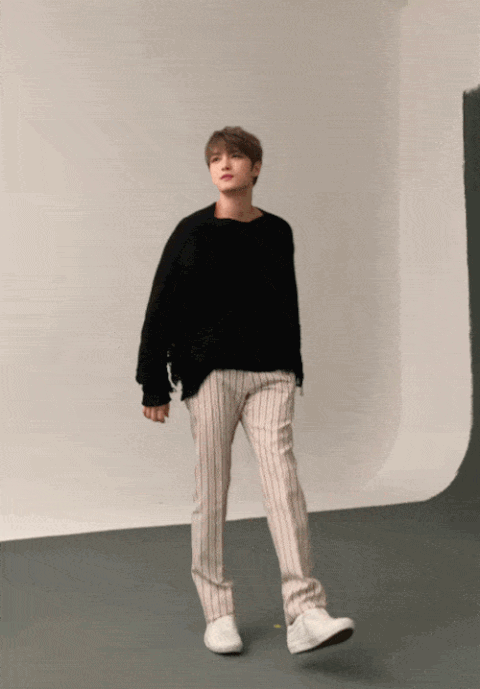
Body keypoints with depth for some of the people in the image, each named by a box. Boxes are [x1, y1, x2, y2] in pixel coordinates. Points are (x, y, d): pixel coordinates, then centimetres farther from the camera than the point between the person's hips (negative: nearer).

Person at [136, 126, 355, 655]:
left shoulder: (277, 232, 11)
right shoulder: (193, 232, 2)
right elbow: (161, 309, 2)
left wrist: (293, 372, 21)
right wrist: (154, 386, 0)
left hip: (271, 375, 2)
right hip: (211, 372, -2)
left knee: (282, 476, -12)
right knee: (212, 488, 0)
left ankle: (305, 615, -17)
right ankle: (217, 612, 11)